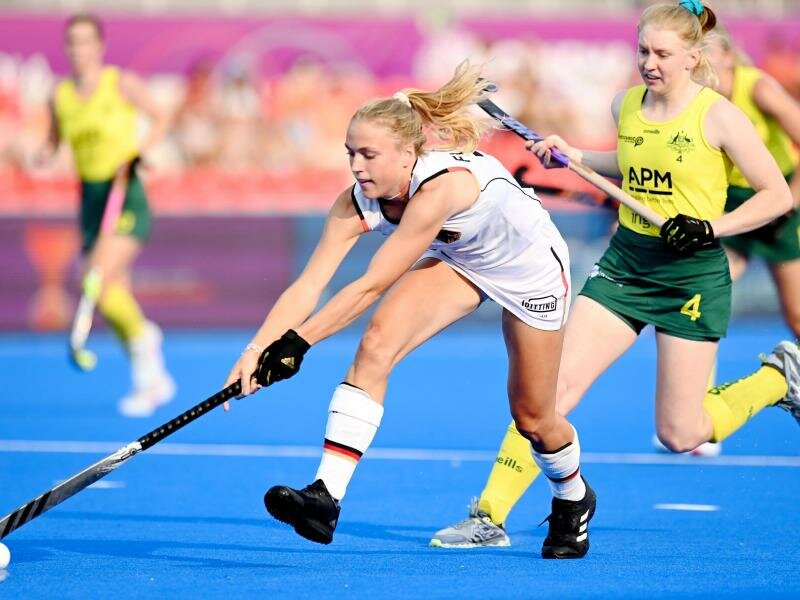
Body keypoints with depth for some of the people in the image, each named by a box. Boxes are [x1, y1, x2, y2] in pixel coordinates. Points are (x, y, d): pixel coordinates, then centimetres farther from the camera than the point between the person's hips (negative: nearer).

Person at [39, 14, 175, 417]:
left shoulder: (122, 83, -5)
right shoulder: (60, 96, 6)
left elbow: (161, 120, 4)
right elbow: (53, 143, 16)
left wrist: (137, 151, -13)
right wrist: (40, 158, -6)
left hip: (127, 198, -5)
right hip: (91, 199, 5)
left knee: (99, 283, -24)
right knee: (113, 301, 4)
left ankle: (143, 336, 2)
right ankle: (153, 382, 19)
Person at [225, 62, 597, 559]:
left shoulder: (442, 186, -42)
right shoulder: (358, 203, -23)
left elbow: (371, 286, -42)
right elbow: (308, 285, -27)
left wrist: (297, 342, -42)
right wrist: (257, 349, -40)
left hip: (533, 267, -5)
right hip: (455, 262, 5)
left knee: (532, 417, 8)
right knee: (376, 344, -23)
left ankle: (573, 501, 43)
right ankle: (326, 497, -28)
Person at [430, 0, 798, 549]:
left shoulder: (718, 116, -12)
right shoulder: (626, 105, 5)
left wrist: (712, 226, -19)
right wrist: (574, 156, 13)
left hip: (693, 275, -5)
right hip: (623, 266, 5)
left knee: (679, 435, -2)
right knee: (555, 384, -10)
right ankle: (490, 516, -7)